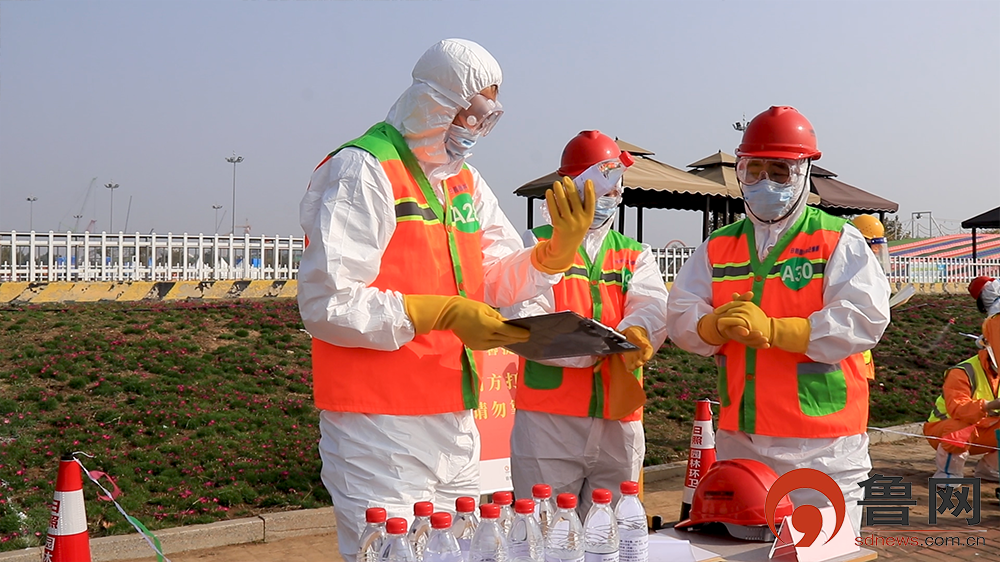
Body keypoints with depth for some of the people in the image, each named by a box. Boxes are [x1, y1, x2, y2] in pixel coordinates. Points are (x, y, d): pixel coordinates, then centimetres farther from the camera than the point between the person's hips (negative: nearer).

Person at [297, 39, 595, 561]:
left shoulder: (466, 182, 14)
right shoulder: (363, 171, -12)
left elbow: (501, 282, 13)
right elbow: (327, 304, -20)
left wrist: (562, 246, -4)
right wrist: (442, 312, -22)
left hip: (454, 422, 9)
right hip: (380, 425, -8)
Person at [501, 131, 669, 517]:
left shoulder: (636, 256, 17)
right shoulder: (537, 245, 6)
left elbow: (654, 310, -3)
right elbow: (525, 319, -10)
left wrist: (635, 333, -27)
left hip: (620, 421, 4)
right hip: (548, 417, -3)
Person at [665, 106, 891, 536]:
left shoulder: (837, 240, -2)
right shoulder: (718, 247, 12)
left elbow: (864, 320, -15)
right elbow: (679, 317, 5)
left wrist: (771, 329, -23)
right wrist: (718, 323, -18)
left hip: (821, 445, -4)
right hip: (738, 439, 5)